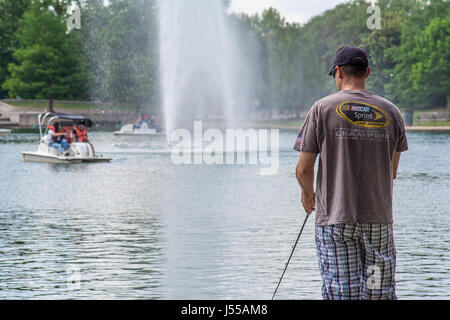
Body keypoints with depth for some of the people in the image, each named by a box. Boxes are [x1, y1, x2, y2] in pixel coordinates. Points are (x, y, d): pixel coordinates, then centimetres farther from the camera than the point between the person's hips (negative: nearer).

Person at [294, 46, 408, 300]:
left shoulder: (323, 109, -3)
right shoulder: (391, 112, 5)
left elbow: (303, 169, -3)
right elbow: (392, 172, 13)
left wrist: (308, 194, 18)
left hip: (335, 215, -2)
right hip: (379, 217, 2)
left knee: (341, 291, 1)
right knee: (381, 293, 7)